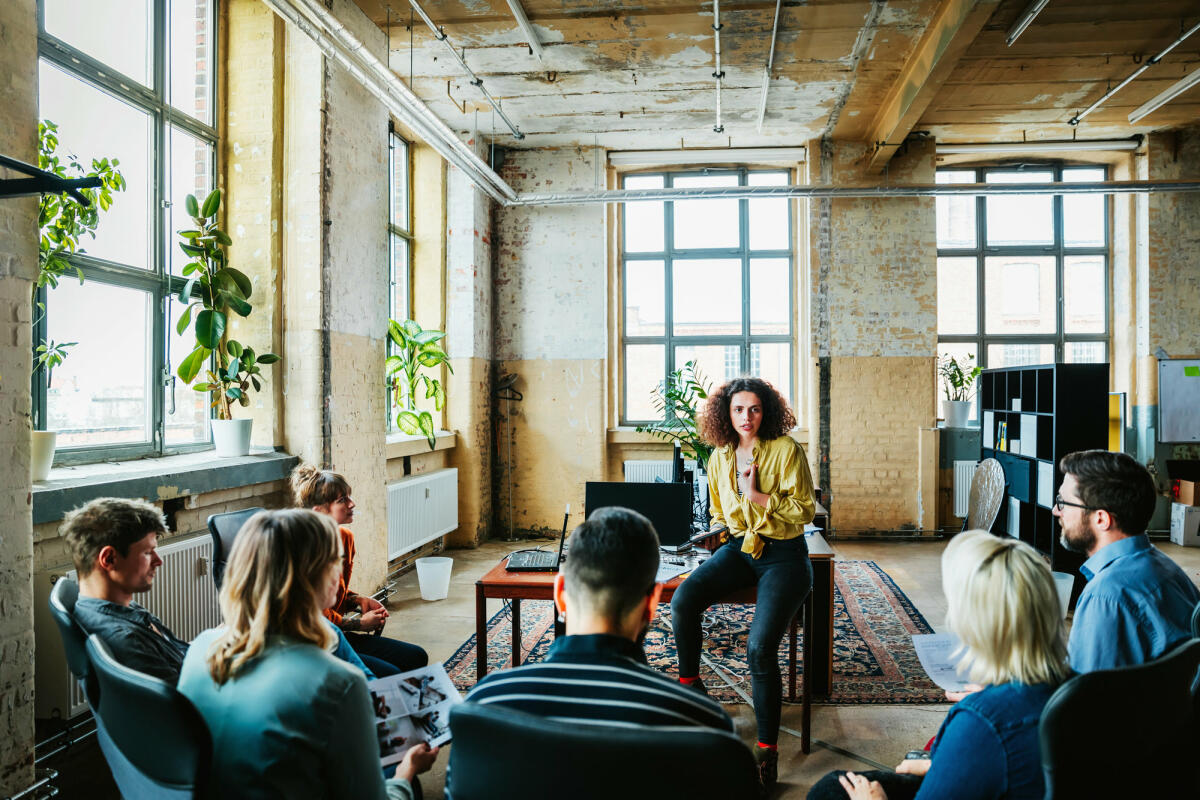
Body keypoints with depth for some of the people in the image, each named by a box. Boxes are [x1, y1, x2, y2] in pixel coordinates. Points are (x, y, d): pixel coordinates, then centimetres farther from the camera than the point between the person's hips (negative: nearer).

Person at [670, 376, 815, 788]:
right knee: (682, 600, -24)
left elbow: (805, 509, -10)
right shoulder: (720, 456, 9)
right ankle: (689, 684, 0)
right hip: (739, 547, 5)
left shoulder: (786, 450, -7)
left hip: (784, 555, -5)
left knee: (759, 647, -23)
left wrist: (757, 496, -18)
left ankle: (767, 748, -6)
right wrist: (714, 531, 5)